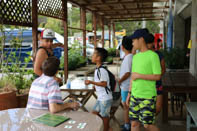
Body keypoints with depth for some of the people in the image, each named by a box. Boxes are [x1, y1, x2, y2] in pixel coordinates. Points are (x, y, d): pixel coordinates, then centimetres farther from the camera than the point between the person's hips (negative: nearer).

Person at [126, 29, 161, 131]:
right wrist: (129, 94, 14)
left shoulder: (153, 56, -10)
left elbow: (158, 76, -14)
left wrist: (139, 76, -15)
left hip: (148, 97, -6)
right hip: (135, 96, 6)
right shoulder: (135, 57, 10)